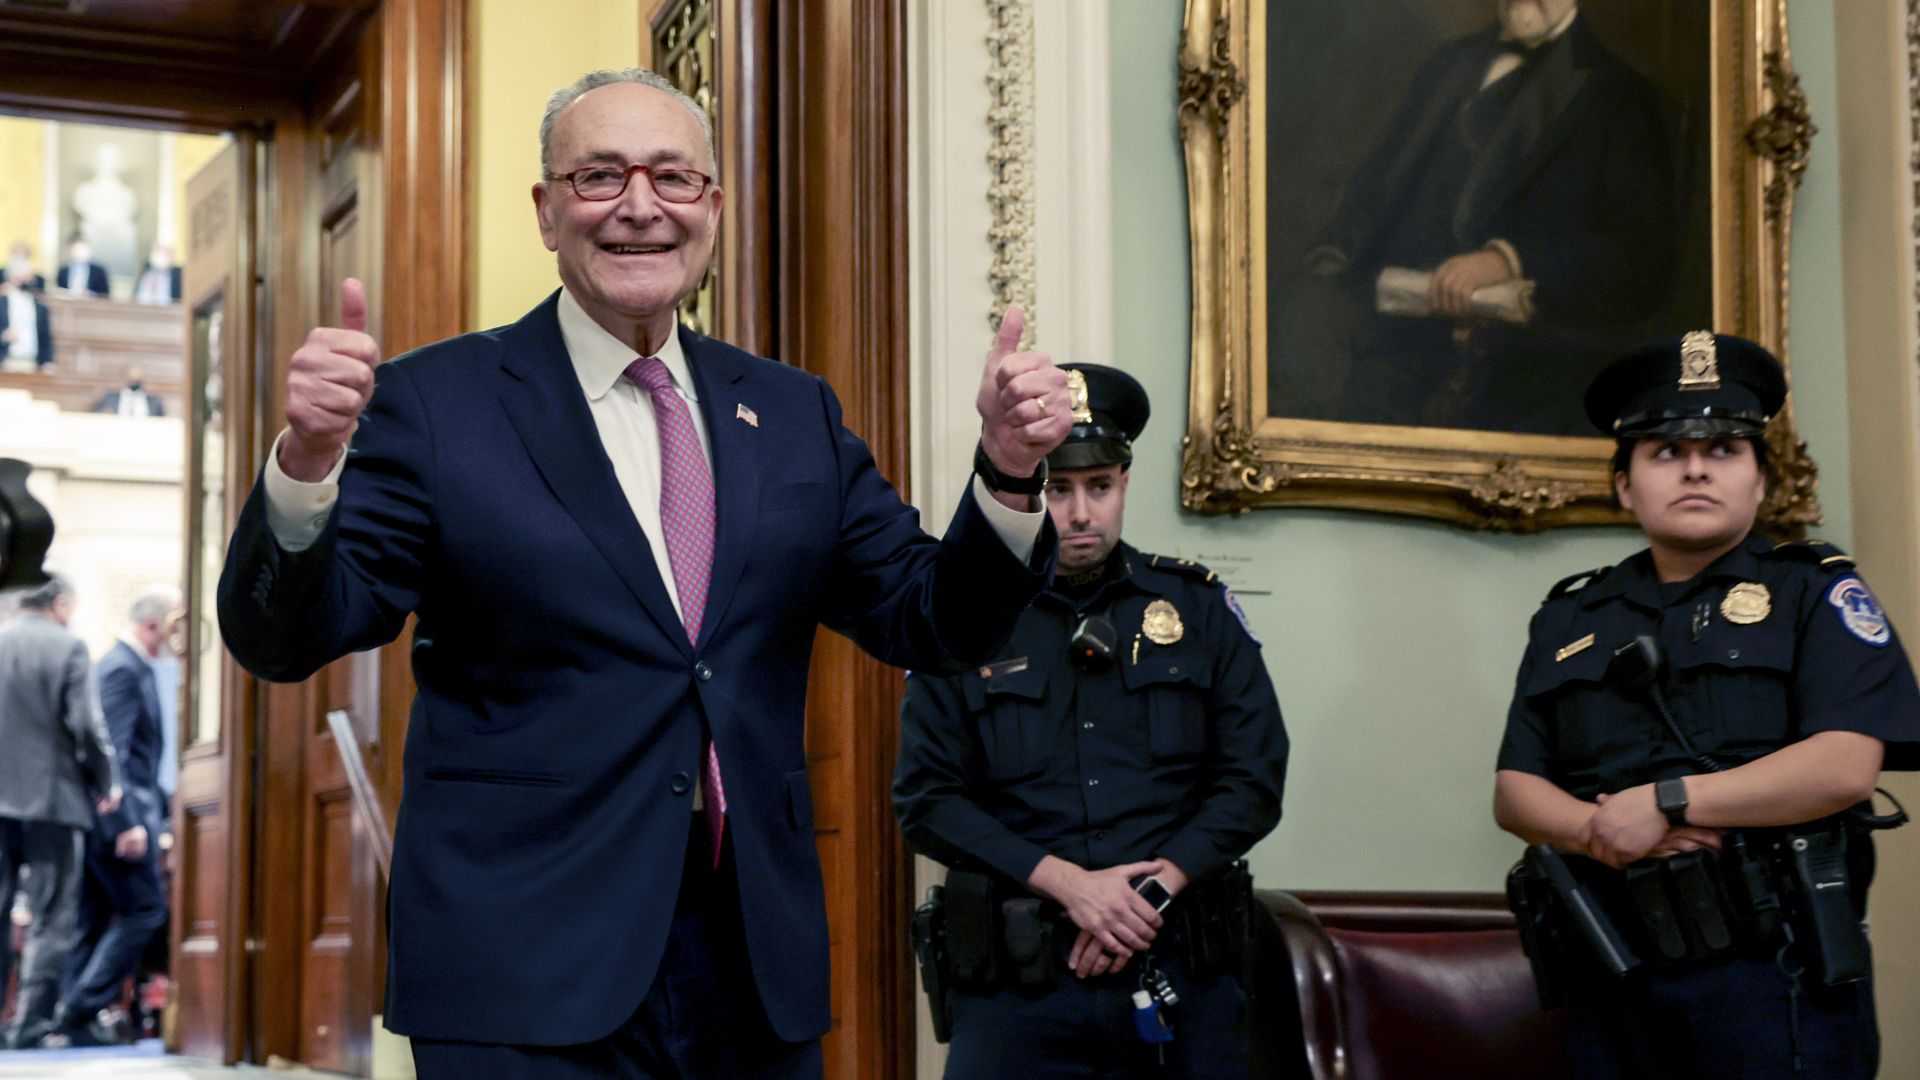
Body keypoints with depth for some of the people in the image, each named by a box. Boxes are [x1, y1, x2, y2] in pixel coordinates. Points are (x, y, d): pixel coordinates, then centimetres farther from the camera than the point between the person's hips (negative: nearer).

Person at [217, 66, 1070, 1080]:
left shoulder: (793, 412, 11)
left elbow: (927, 624, 10)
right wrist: (307, 461, -25)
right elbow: (281, 640, -7)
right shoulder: (438, 403, -1)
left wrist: (1008, 469, -7)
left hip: (758, 955, 4)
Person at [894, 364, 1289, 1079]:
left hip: (1183, 968, 1)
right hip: (1016, 980, -1)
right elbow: (926, 798, -1)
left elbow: (1254, 777, 4)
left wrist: (1153, 891, -9)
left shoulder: (1198, 607, 8)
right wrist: (1066, 883, -12)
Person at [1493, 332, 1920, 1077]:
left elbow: (1846, 766, -11)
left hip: (1775, 982, -4)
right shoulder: (1569, 618, 15)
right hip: (1610, 982, 4)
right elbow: (1514, 791, 10)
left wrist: (1665, 802, -14)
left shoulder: (1814, 593, 3)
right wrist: (1597, 829, -12)